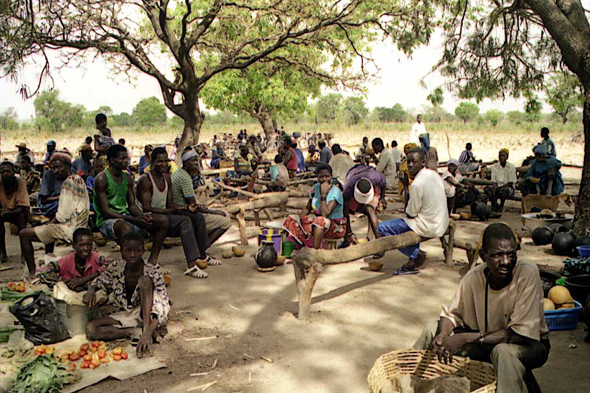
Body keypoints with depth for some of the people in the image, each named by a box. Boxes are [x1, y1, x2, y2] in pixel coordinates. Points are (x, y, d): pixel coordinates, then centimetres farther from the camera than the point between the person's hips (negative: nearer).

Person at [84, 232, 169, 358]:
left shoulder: (153, 273, -20)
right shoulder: (115, 268, -9)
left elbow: (163, 307, -25)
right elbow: (100, 281, 12)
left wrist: (147, 332, -40)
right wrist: (91, 290, -14)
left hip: (149, 312, -4)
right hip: (127, 315, 4)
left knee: (145, 280, -30)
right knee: (90, 329, -19)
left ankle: (146, 332, -34)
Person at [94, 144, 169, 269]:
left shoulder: (127, 177, 12)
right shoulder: (102, 179, -10)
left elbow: (132, 205, 12)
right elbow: (105, 210, -16)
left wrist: (142, 216, -11)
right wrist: (133, 219, -23)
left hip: (126, 217, 7)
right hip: (107, 220, -7)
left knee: (163, 220, -8)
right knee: (126, 226, -42)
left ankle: (152, 260, -7)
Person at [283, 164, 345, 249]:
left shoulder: (336, 192, -18)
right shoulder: (316, 188, 2)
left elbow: (325, 214, -29)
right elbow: (307, 208, 12)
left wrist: (323, 194, -28)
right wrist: (298, 219, -3)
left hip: (336, 228, -7)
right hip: (318, 225, 7)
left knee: (321, 221, -39)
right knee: (292, 219, -9)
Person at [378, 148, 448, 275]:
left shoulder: (417, 183, -22)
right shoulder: (434, 174, 5)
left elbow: (411, 213, -14)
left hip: (428, 228, -9)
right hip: (442, 224, 9)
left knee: (382, 228, -6)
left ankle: (416, 254, 2)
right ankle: (413, 260, 25)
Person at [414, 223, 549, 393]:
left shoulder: (527, 273, -26)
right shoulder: (473, 276, -14)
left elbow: (521, 333, -28)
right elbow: (452, 314, -1)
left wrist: (467, 338, -30)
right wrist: (442, 334, -25)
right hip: (487, 342, 4)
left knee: (504, 351, -38)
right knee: (432, 330, -5)